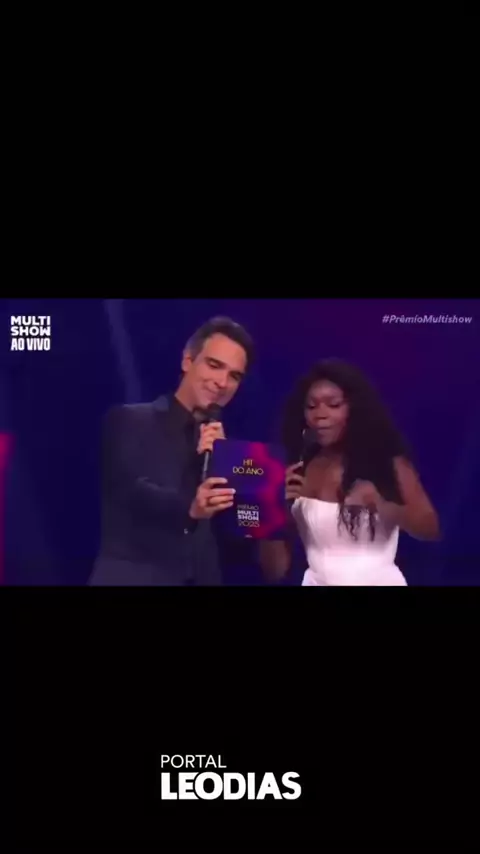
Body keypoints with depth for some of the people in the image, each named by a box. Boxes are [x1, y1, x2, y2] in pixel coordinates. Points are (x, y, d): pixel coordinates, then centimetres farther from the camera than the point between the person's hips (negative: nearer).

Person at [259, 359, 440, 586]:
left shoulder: (389, 461, 1)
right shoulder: (296, 474, 0)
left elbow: (430, 529, -9)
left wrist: (375, 500, -23)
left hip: (379, 581, 0)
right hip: (317, 582, 1)